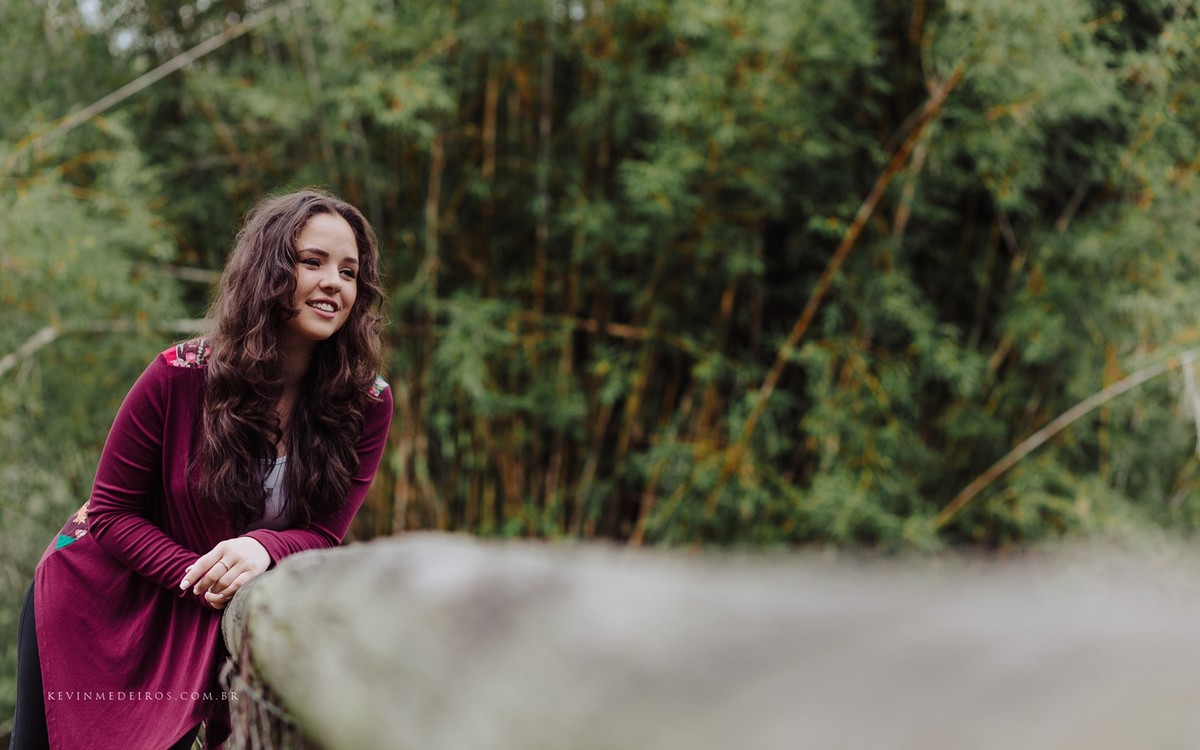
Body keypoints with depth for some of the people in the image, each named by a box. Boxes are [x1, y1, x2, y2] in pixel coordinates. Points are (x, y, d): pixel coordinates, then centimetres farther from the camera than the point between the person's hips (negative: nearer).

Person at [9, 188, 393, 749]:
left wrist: (262, 548, -34)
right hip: (99, 606, -1)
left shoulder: (367, 405, -13)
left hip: (214, 631, 2)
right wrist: (199, 577, -26)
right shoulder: (180, 376, -19)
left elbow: (323, 535, -11)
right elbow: (111, 512, -12)